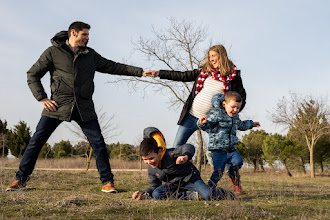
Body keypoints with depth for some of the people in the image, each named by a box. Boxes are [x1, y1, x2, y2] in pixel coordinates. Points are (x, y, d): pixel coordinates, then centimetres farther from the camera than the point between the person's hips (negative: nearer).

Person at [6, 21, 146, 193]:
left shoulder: (90, 55, 14)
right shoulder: (53, 52, 4)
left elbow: (113, 67, 17)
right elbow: (33, 75, 5)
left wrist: (141, 72, 10)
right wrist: (42, 98, -7)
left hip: (84, 107, 2)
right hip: (58, 105, -2)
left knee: (98, 143, -6)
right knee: (36, 140, -4)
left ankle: (107, 182, 5)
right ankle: (21, 179, 9)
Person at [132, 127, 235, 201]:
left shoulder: (169, 154, -26)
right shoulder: (151, 170, -6)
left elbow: (188, 147, -36)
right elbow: (153, 187, 5)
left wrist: (185, 156, -60)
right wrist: (143, 195, -16)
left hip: (190, 178, -5)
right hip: (174, 184, 6)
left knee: (208, 196, -28)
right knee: (156, 194, -23)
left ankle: (221, 193, 12)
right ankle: (190, 196, -16)